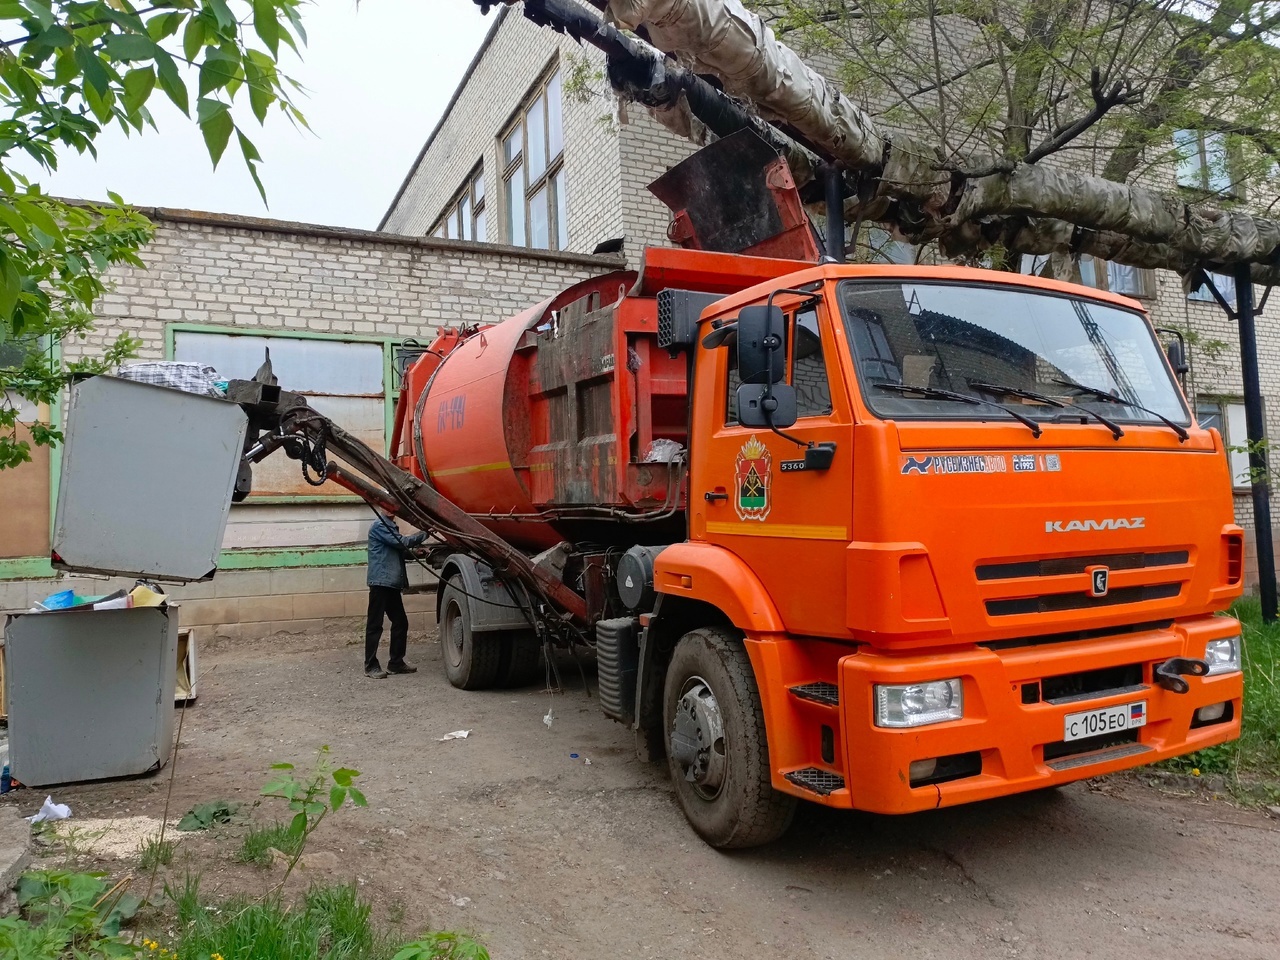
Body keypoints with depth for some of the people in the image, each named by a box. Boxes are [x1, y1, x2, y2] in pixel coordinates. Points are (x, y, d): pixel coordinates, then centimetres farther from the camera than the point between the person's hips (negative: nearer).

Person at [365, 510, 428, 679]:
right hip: (381, 581, -9)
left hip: (392, 583, 9)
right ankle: (371, 666, 2)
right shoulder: (379, 525, -10)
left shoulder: (389, 526, 20)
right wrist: (425, 533, -11)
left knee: (400, 623, 10)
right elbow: (402, 542, -17)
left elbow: (400, 550, 24)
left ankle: (396, 663, 18)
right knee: (375, 625, -3)